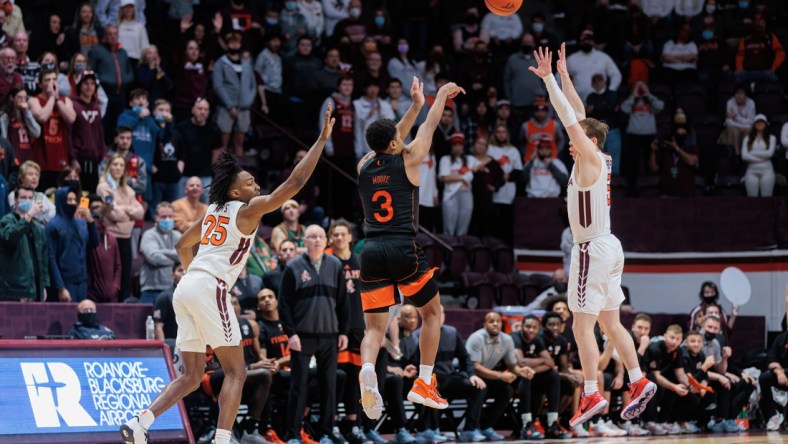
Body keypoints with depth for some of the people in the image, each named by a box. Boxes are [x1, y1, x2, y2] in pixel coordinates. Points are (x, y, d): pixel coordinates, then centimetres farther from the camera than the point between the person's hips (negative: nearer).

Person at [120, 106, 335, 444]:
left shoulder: (213, 211, 21)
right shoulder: (247, 210, -2)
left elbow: (182, 245, 34)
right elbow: (295, 182, -8)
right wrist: (322, 139, -4)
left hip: (186, 288, 8)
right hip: (210, 289, -8)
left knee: (192, 375, 13)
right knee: (236, 372, -3)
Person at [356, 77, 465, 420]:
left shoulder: (365, 166, 12)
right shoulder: (407, 161, 0)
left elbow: (392, 141, 30)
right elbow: (429, 128, 15)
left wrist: (415, 106, 38)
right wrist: (441, 96, 31)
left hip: (372, 251, 3)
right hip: (404, 250, -3)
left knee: (374, 327, 2)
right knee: (432, 313, 18)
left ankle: (367, 370, -30)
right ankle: (424, 383, 11)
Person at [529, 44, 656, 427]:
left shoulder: (591, 160, -11)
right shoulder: (597, 161, 10)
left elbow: (570, 119, -17)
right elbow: (578, 116, 17)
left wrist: (548, 78, -14)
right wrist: (563, 76, 17)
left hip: (592, 249, -9)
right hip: (608, 247, 9)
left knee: (583, 324, -8)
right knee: (609, 322, 14)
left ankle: (592, 394, -10)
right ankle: (638, 383, 12)